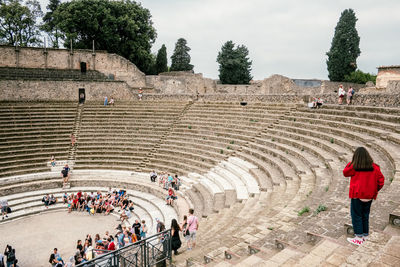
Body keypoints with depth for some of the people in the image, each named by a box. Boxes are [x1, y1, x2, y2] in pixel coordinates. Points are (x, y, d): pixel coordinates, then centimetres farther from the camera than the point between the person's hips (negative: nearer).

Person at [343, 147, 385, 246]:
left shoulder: (354, 167, -15)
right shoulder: (374, 168, -3)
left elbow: (345, 173, 3)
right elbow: (381, 181, 1)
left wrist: (351, 162, 3)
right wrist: (374, 190, 12)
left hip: (357, 195, -5)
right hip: (369, 196, 5)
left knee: (356, 216, 5)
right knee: (365, 215, 18)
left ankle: (359, 238, 7)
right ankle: (365, 235, 28)